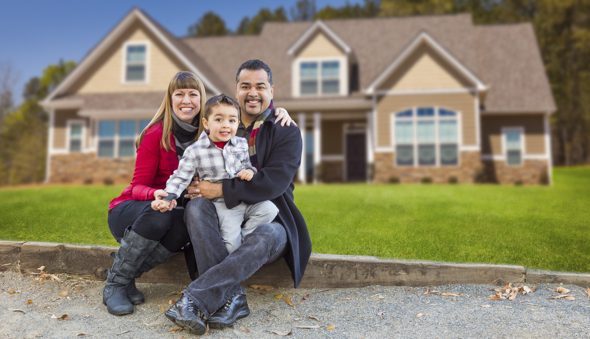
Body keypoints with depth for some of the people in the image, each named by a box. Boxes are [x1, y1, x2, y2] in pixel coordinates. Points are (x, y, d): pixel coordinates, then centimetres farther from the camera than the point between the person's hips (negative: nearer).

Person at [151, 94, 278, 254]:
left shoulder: (242, 144, 2)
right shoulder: (195, 151, -10)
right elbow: (181, 178, -8)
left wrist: (250, 171, -7)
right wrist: (168, 197, -23)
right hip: (223, 204, -4)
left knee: (269, 210, -16)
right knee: (232, 243, -17)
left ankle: (243, 236, 0)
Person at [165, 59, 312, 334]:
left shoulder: (287, 132, -2)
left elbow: (274, 182, -16)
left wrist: (222, 189, -22)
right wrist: (196, 186, -18)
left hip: (268, 219, -3)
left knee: (266, 237, -36)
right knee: (196, 205, -27)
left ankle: (194, 298, -35)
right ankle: (231, 296, -34)